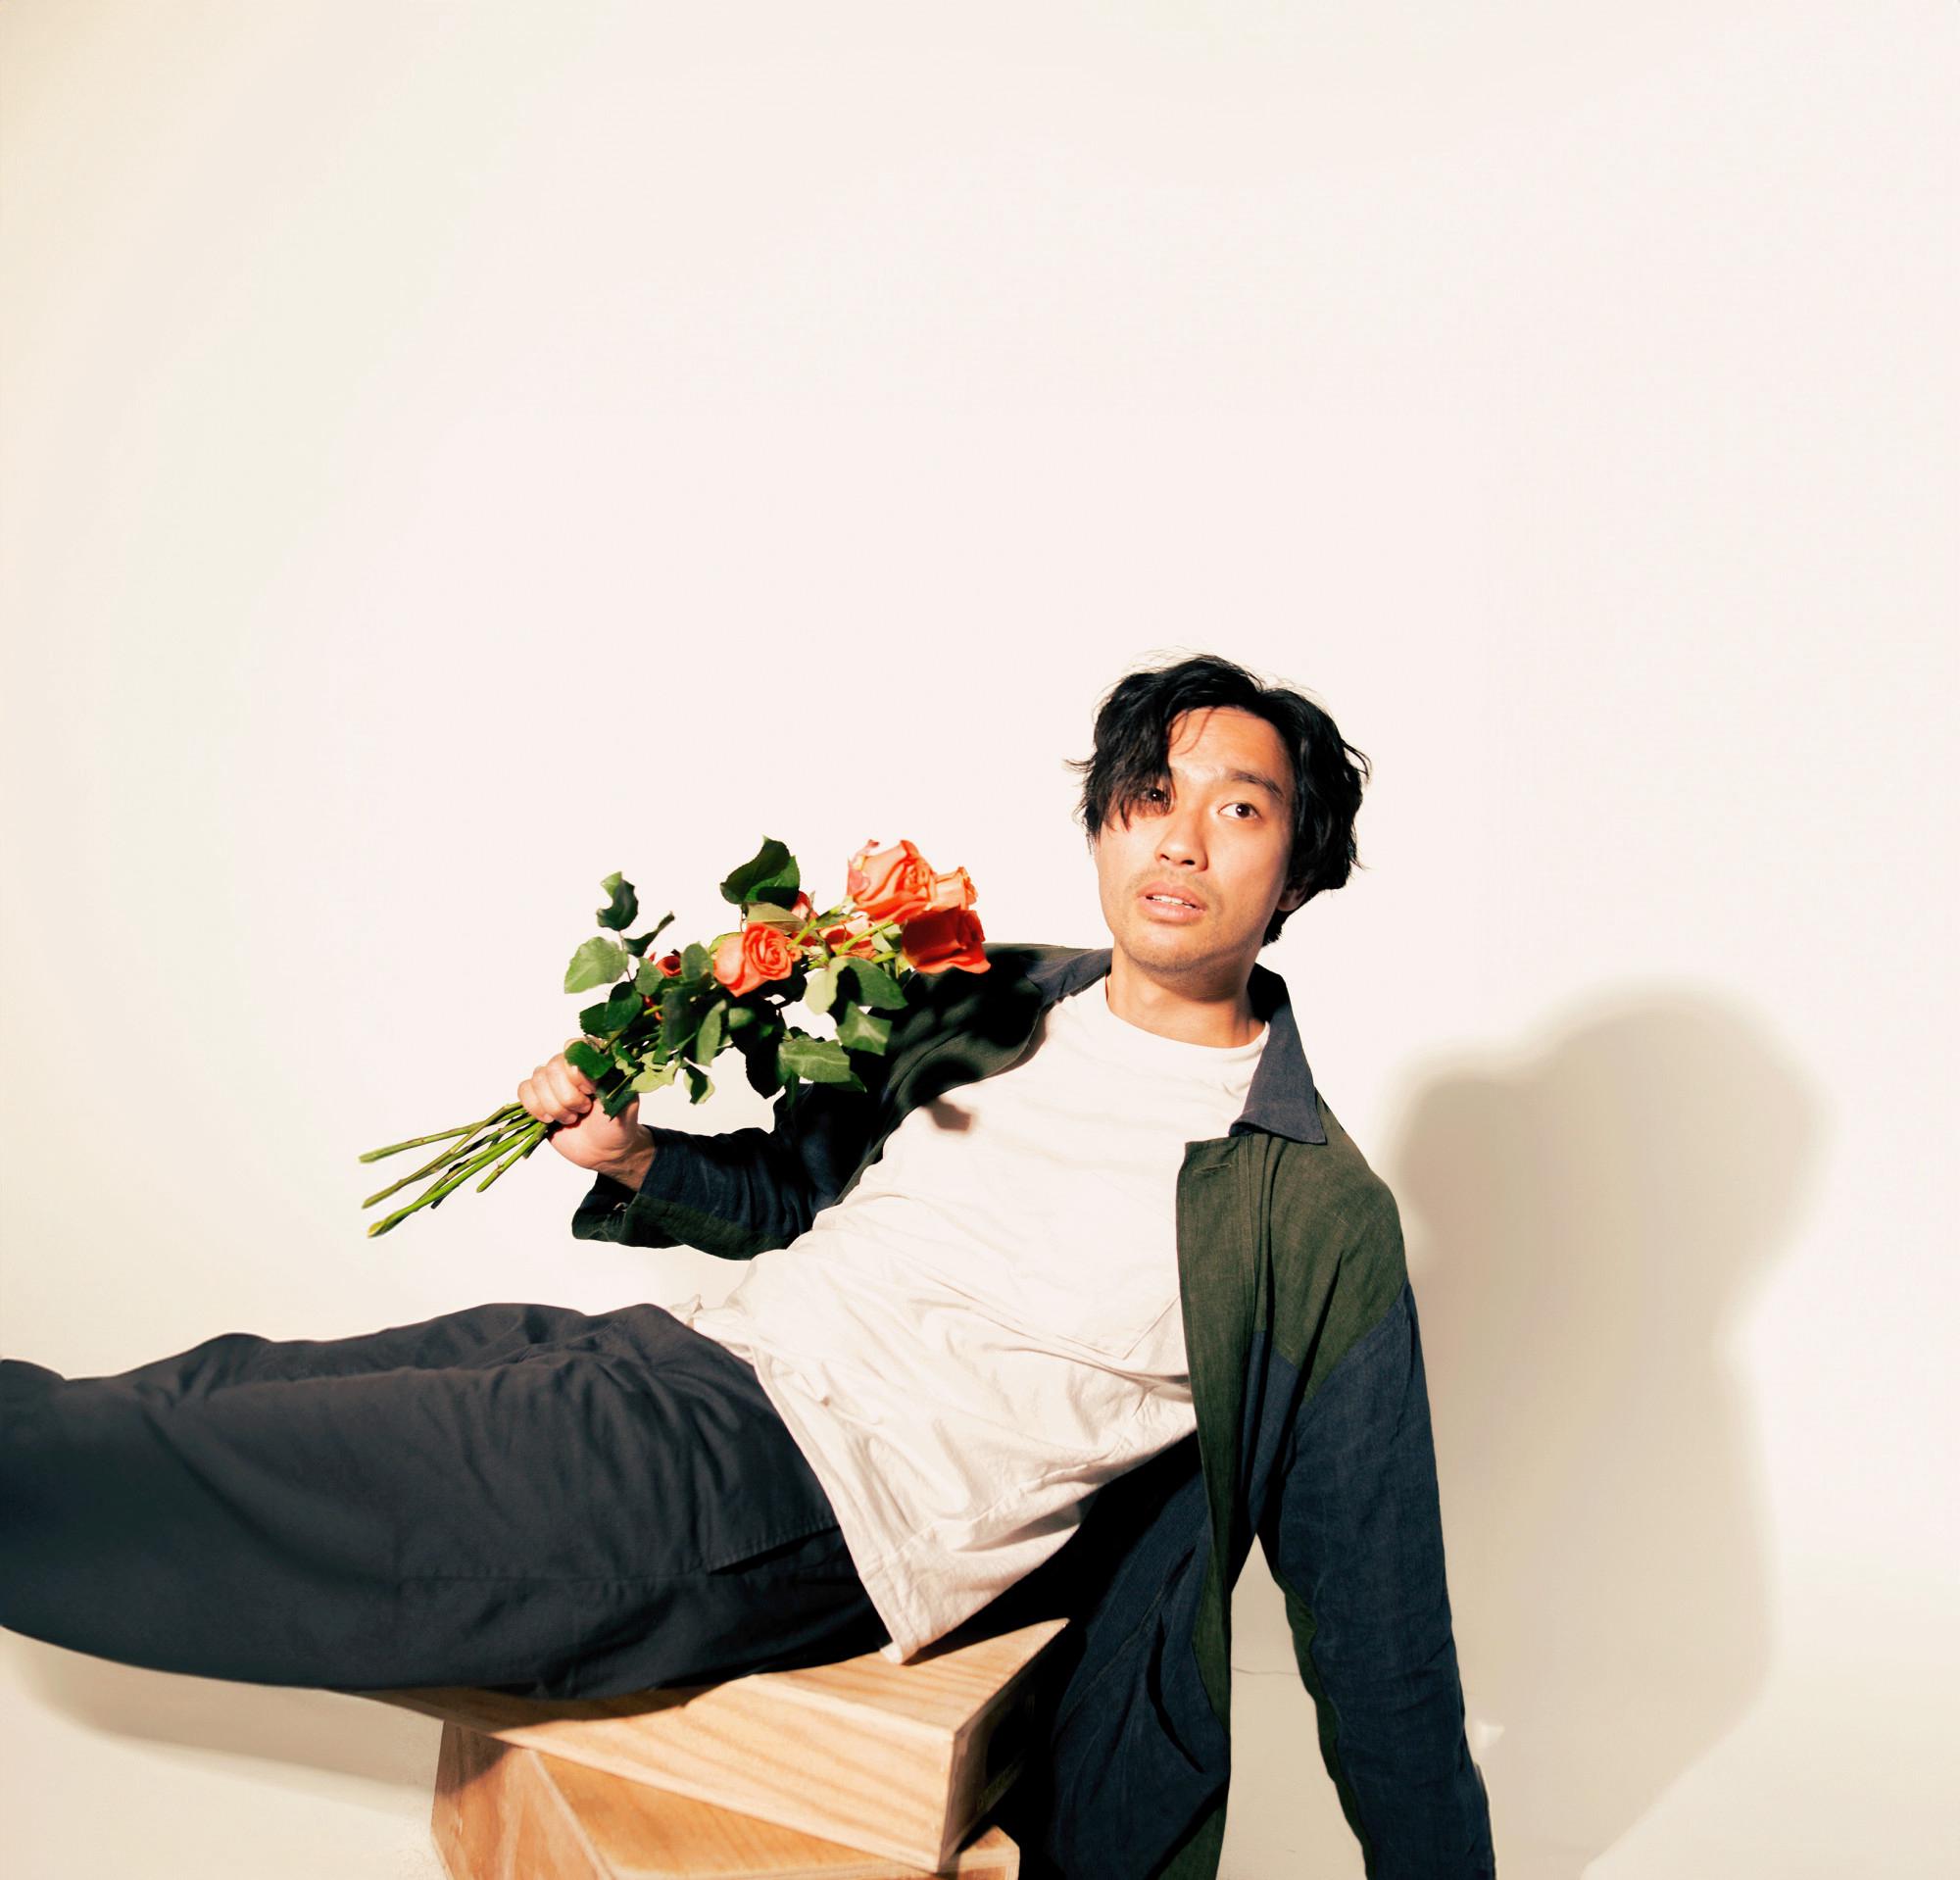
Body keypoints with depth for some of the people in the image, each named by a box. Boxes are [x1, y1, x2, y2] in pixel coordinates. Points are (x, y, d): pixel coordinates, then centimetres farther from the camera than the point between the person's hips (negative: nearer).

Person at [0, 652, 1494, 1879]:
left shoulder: (1315, 1215, -4)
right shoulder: (992, 1004, 11)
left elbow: (1370, 1601, 2)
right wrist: (637, 1159, 4)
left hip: (797, 1510, -5)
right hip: (697, 1353, 6)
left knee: (229, 1481, -12)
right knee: (218, 1390, -2)